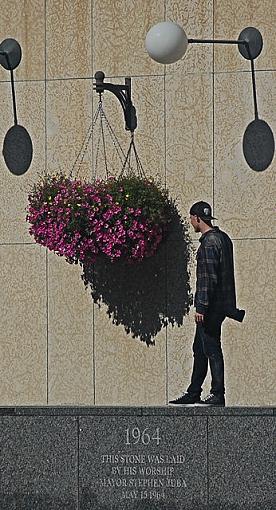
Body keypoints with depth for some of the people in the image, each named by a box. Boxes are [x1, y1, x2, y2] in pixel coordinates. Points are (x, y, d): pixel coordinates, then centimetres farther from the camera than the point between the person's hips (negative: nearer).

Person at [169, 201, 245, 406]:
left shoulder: (209, 243, -17)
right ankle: (193, 394, 22)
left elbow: (207, 279, -21)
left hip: (211, 305, -10)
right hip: (222, 303, 10)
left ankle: (217, 395, -2)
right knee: (200, 349, 15)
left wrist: (201, 307, -20)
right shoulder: (223, 238, 14)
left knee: (212, 350, -5)